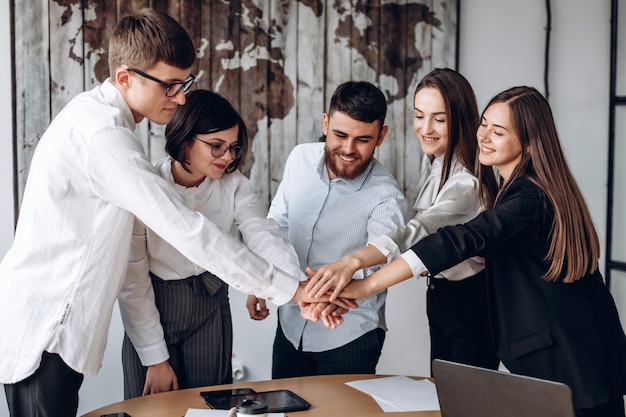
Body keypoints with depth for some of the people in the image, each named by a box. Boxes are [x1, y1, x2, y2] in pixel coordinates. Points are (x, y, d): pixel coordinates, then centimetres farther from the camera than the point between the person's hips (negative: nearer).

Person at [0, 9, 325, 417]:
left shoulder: (99, 117, 11)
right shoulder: (102, 135, -21)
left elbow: (126, 259, 10)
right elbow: (188, 231, -24)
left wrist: (154, 351, 10)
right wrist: (293, 289, -18)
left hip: (57, 329, 9)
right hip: (39, 333, -9)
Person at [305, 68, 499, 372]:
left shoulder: (466, 182, -28)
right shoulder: (431, 160, 0)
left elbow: (420, 230, -44)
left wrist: (353, 262, -58)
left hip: (471, 303, -8)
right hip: (439, 295, 8)